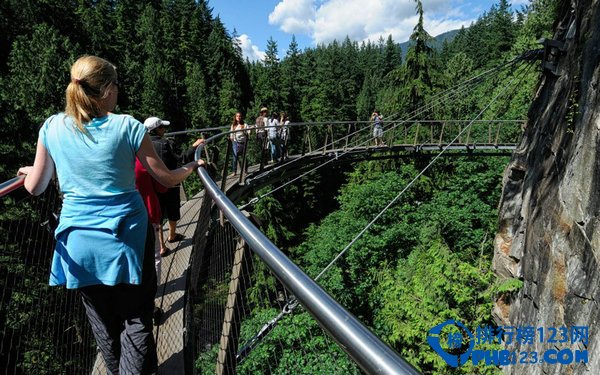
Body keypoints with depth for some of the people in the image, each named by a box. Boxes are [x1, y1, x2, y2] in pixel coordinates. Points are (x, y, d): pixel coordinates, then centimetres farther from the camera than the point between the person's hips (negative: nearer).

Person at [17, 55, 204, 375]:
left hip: (80, 241, 4)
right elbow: (167, 179, -6)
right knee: (136, 320, 10)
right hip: (126, 237, -3)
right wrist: (192, 166, 14)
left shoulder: (52, 127, -3)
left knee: (103, 322, 21)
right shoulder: (127, 126, -11)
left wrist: (29, 171, 29)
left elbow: (35, 188, 6)